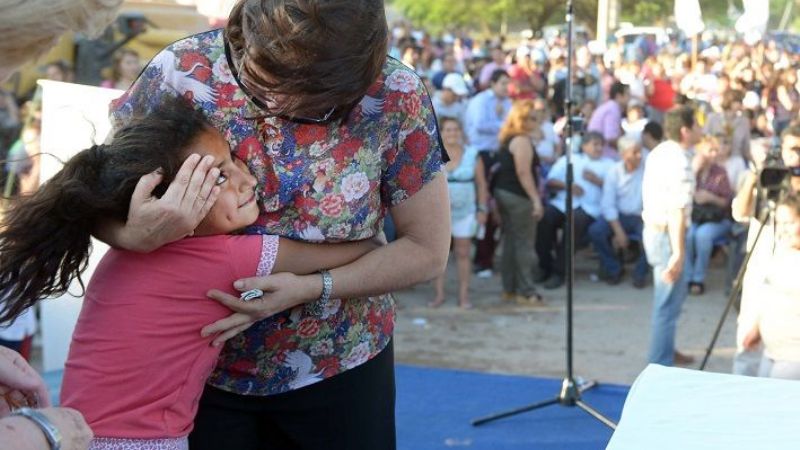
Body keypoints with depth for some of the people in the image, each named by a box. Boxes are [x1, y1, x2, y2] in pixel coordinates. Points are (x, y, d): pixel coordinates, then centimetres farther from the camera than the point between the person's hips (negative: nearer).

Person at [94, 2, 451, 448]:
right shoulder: (182, 71, -19)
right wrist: (133, 236, -31)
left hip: (338, 369, 0)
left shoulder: (394, 97, -20)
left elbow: (428, 251, -10)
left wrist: (311, 289, -23)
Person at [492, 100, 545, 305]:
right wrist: (536, 199, -22)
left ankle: (509, 288, 17)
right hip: (518, 196, -10)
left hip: (503, 193, 10)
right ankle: (526, 292, -4)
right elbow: (523, 172, -21)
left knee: (510, 241, 13)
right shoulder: (522, 141, -14)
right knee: (524, 243, -5)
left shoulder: (508, 139, 16)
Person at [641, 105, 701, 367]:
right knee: (668, 303, -1)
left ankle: (665, 350, 39)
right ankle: (660, 365, 7)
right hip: (667, 234, -10)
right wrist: (678, 253, -29)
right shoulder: (680, 163, -21)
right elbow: (677, 211, -27)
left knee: (675, 291, 26)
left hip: (653, 228, 10)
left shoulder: (660, 152, 7)